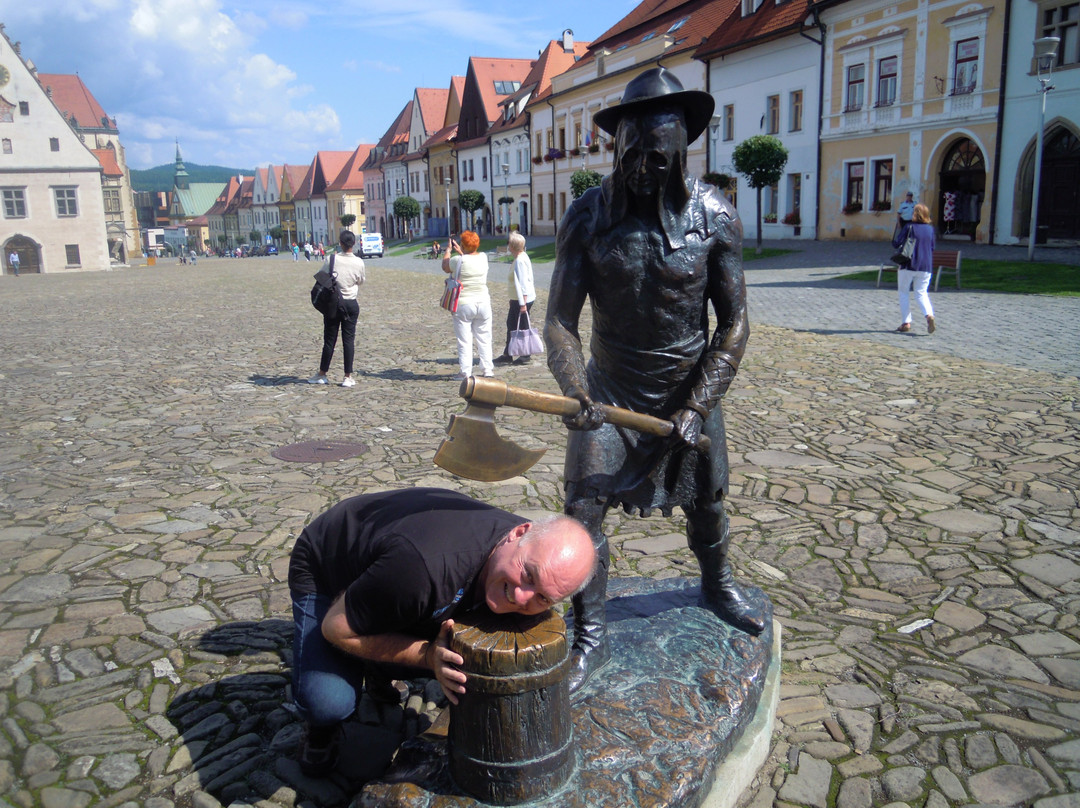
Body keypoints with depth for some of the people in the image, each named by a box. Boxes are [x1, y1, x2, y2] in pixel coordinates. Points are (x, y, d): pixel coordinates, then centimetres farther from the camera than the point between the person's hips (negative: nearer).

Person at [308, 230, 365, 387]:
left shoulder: (331, 260, -11)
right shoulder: (359, 262, -6)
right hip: (351, 304, 1)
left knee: (329, 340, 8)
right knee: (349, 339, 4)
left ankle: (322, 374, 17)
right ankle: (348, 377, 5)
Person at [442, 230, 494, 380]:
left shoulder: (458, 260, -15)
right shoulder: (483, 257, -1)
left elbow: (445, 267, 7)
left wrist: (448, 250, 21)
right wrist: (460, 251, 31)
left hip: (463, 305, -4)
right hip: (483, 303, 4)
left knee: (464, 340, 2)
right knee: (484, 338, 12)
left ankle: (465, 372, 3)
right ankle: (488, 369, 16)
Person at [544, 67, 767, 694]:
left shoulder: (715, 215, -13)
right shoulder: (588, 215, -13)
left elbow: (734, 325, -10)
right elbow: (560, 320, -13)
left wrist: (697, 408, -18)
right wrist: (575, 391, -31)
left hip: (691, 387, 1)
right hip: (611, 388, 0)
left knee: (705, 500, 17)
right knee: (583, 508, -10)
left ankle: (718, 584, 48)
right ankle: (590, 639, 8)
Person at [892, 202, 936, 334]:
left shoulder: (909, 227, -8)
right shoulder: (930, 229, 7)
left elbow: (896, 243, -10)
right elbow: (932, 248, 15)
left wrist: (894, 241, 11)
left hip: (908, 265, -4)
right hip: (926, 266, 4)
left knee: (904, 293, 9)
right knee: (921, 293, 11)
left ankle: (906, 323, 3)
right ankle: (929, 315, -16)